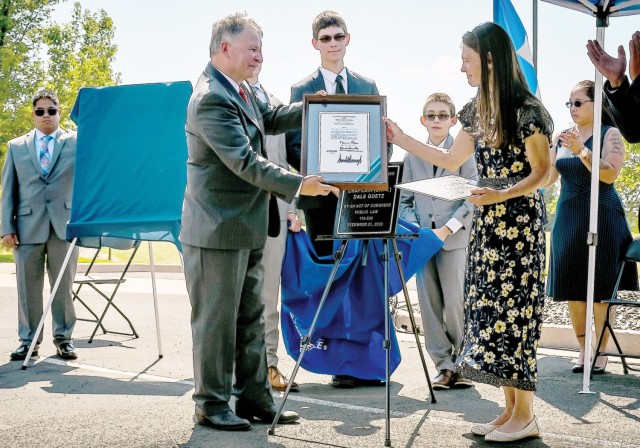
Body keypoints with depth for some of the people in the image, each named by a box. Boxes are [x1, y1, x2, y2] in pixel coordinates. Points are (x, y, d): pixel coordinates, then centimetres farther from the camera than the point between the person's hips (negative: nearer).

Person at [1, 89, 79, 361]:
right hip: (28, 225, 1)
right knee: (28, 286, 5)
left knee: (64, 285, 3)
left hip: (64, 224, -1)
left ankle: (63, 337, 13)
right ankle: (29, 340, 13)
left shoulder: (77, 142, 8)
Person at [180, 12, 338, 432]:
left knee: (250, 318, 14)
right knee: (217, 320, 2)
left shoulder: (239, 89, 11)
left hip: (247, 230, 10)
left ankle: (254, 399, 24)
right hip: (218, 231, -10)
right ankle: (212, 404, 14)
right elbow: (245, 161, -25)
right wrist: (298, 184, -27)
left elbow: (271, 118, 24)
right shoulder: (210, 99, -20)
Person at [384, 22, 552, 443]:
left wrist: (502, 194, -27)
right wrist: (402, 139, 18)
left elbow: (542, 173, -12)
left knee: (512, 309, -5)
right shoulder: (477, 110, 11)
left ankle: (525, 415, 5)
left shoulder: (526, 110, -12)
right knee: (490, 309, 7)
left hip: (519, 222, -8)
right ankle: (510, 408, 15)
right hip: (487, 223, 8)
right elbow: (451, 160, 20)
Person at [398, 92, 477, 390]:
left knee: (455, 303, -9)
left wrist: (447, 229, -11)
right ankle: (444, 366, 8)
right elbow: (405, 201, 13)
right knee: (429, 305, 1)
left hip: (454, 239, -3)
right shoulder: (413, 156, 14)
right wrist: (415, 230, -4)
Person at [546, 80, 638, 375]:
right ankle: (583, 349, 14)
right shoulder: (562, 137, 11)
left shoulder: (609, 134, -2)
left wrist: (581, 150, -24)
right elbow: (547, 178, 9)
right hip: (568, 218, 5)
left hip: (601, 218, -4)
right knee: (572, 289, 3)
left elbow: (610, 174, -15)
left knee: (600, 288, -2)